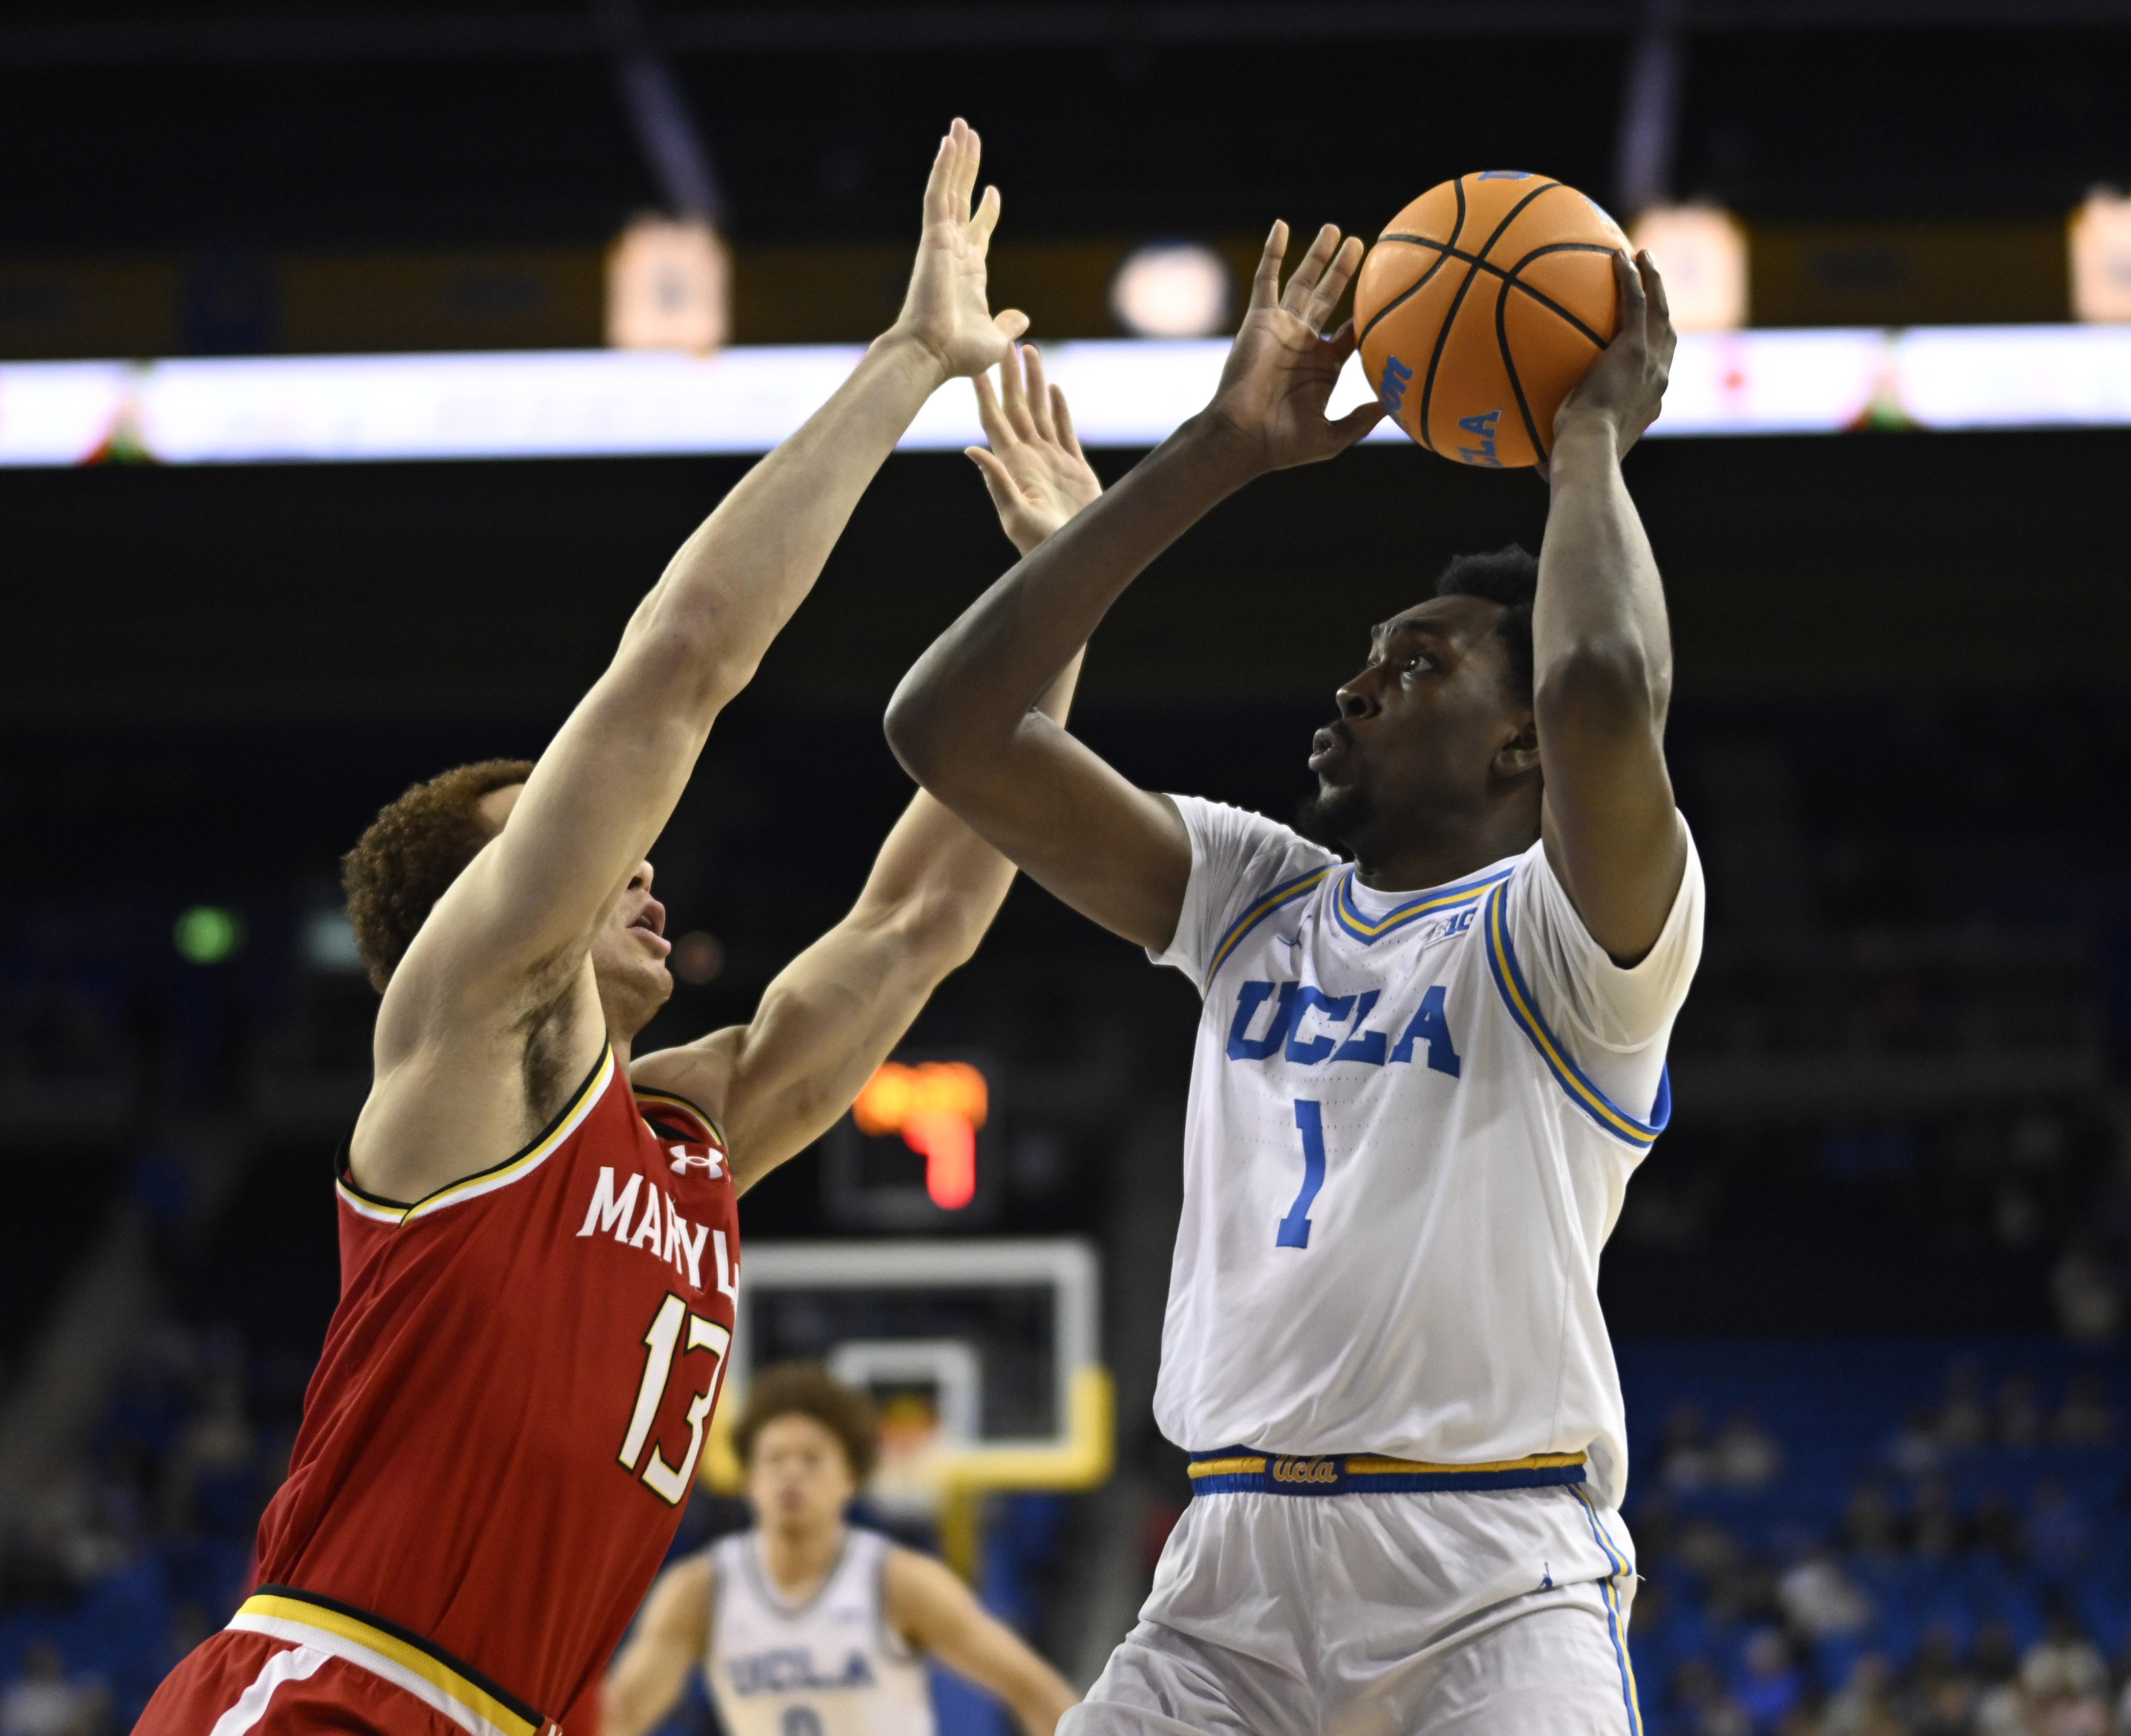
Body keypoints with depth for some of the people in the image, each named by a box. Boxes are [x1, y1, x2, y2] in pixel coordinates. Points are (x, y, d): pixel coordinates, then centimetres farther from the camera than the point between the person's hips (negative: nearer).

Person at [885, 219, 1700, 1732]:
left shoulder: (1564, 931, -1)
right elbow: (951, 731, 8)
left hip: (1497, 1586, -5)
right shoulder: (1257, 898, 16)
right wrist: (1221, 450, 7)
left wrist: (1594, 438, -6)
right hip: (1238, 1568, 5)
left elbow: (1604, 700, -25)